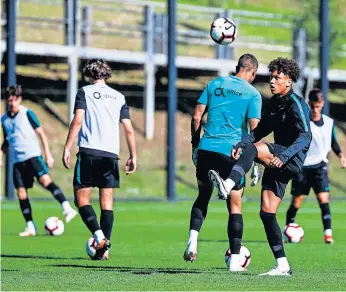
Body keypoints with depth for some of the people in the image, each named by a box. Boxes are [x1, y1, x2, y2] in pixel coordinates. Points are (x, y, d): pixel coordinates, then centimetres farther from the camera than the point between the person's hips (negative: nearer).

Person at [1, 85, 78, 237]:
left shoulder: (27, 113, -2)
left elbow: (41, 133, 0)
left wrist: (48, 154, -5)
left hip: (33, 156, -5)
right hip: (17, 161, 5)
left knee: (45, 180, -27)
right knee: (21, 192, 0)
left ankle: (67, 209, -33)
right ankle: (30, 227, 7)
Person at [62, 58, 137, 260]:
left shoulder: (84, 92, 5)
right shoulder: (119, 97, 15)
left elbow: (78, 121, -7)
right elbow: (129, 130, 10)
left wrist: (67, 148, -9)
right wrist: (133, 156, 12)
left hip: (89, 152, -4)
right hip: (111, 154, 4)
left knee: (82, 199, 1)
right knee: (107, 203, 6)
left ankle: (98, 234, -21)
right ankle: (105, 248, -2)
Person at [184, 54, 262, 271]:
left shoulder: (215, 84, 11)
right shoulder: (253, 94, 1)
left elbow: (197, 117, 7)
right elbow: (254, 129, -6)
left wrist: (195, 145, 16)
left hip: (206, 149, 3)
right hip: (233, 153, -3)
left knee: (203, 196, 20)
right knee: (235, 205, 7)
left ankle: (193, 239, -2)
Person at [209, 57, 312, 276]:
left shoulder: (297, 104, -11)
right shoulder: (274, 102, 15)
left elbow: (305, 136, -23)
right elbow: (262, 129, 18)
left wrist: (283, 156, -37)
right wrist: (242, 143, -2)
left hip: (292, 160, -8)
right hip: (278, 162, 8)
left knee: (252, 149, -31)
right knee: (267, 213, 2)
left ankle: (228, 185, -52)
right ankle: (282, 266, 4)